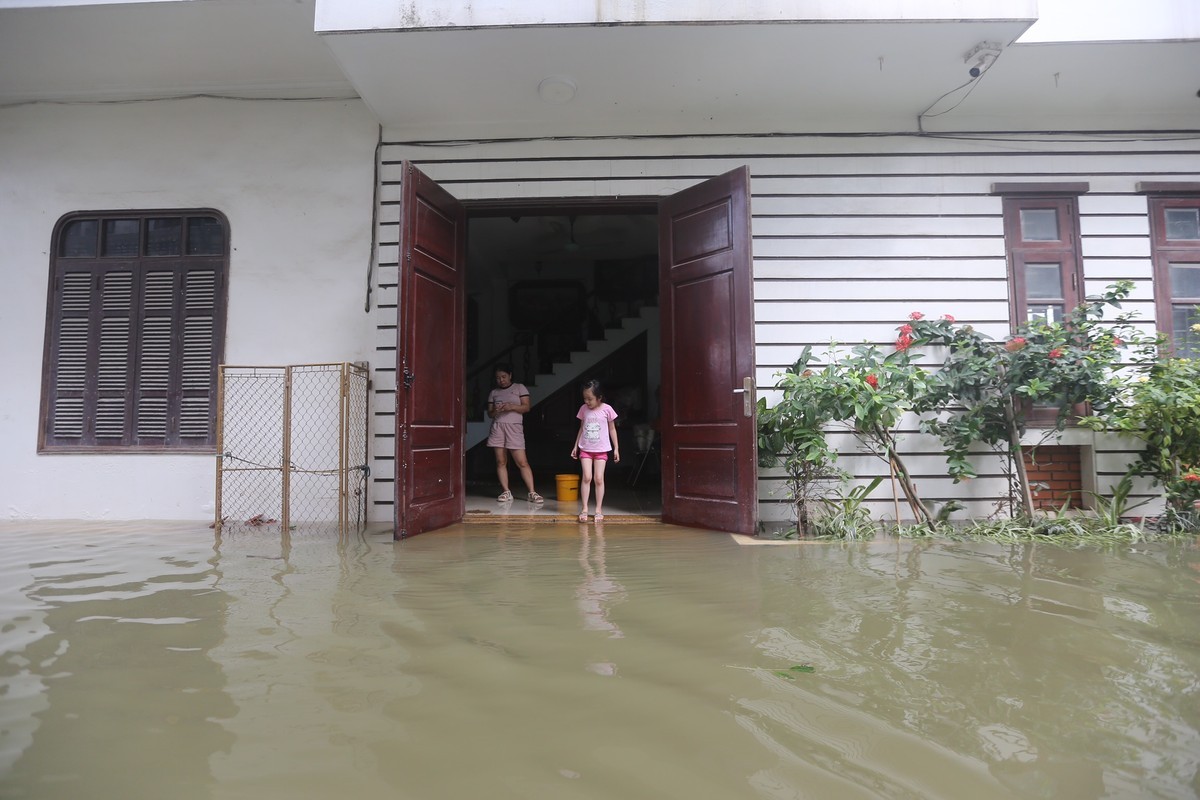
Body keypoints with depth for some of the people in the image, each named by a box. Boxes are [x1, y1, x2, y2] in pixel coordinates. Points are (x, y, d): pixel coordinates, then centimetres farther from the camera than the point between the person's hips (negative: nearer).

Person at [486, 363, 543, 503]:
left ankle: (532, 492, -6)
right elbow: (489, 413, 16)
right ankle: (506, 491, 9)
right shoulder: (493, 393, 16)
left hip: (514, 427, -3)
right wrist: (494, 411, -8)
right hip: (497, 427, 3)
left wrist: (512, 407, -15)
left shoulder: (520, 388, 7)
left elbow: (526, 407, 0)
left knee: (522, 462, -8)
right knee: (501, 462, 1)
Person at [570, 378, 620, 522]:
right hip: (585, 449, 2)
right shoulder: (583, 409, 2)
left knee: (599, 478, -2)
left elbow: (612, 429, 3)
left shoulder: (607, 409, -5)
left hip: (601, 450, -2)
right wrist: (575, 446, 14)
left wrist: (616, 448, 2)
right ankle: (584, 509, -1)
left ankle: (599, 509, 8)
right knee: (587, 477, -8)